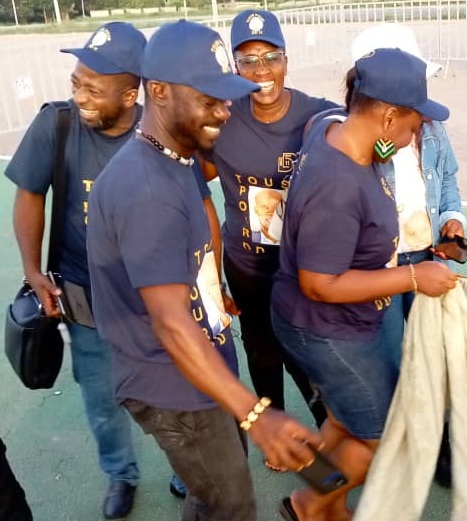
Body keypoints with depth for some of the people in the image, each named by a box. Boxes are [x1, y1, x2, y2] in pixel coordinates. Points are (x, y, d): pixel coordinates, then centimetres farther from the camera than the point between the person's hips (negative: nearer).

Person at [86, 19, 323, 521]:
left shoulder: (170, 162, 4)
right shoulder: (145, 189, -30)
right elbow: (171, 324, -35)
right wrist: (255, 414, -38)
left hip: (188, 374, 9)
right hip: (173, 386, -9)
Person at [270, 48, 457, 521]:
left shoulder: (330, 127, -6)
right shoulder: (336, 186, -34)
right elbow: (320, 285, -30)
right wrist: (413, 278, -25)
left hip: (332, 324, 10)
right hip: (327, 332, -10)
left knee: (349, 420, 28)